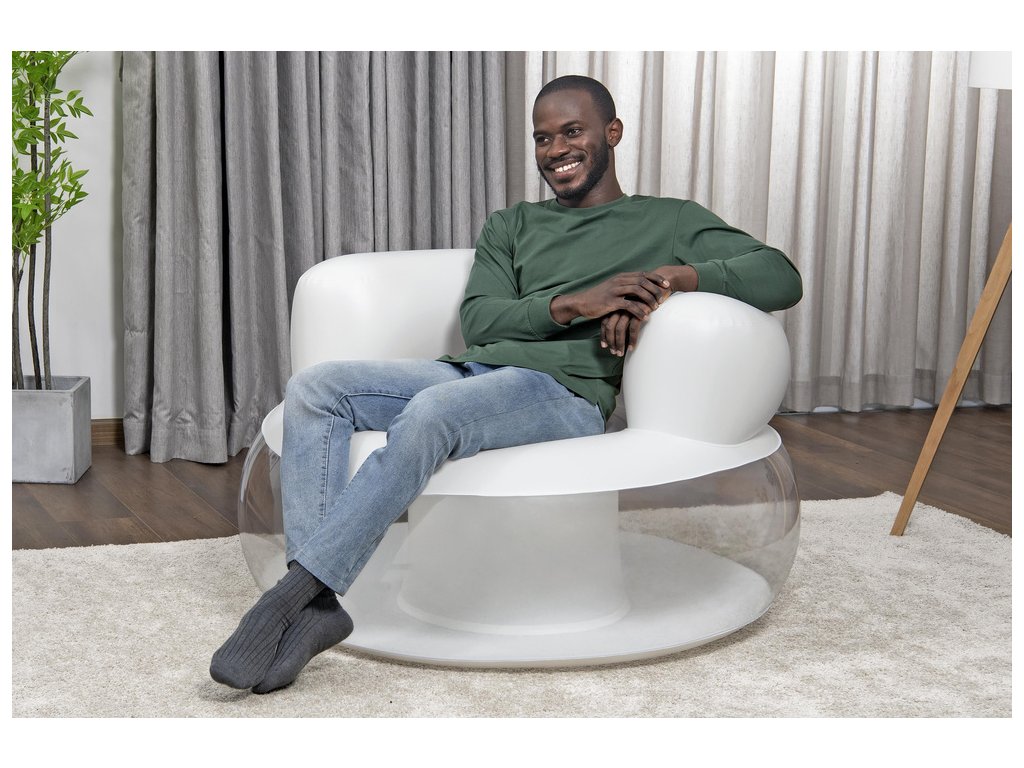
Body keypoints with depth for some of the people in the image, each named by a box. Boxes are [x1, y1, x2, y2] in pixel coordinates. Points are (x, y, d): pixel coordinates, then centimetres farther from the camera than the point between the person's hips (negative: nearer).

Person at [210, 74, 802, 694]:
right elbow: (478, 321, 10)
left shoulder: (670, 222, 16)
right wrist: (571, 304, -8)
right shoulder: (511, 226, 28)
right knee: (313, 389, -17)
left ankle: (289, 594, -36)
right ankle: (317, 603, -27)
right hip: (471, 370, 6)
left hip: (567, 393, -6)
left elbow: (781, 277, 3)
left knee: (430, 413, -36)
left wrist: (678, 276, -13)